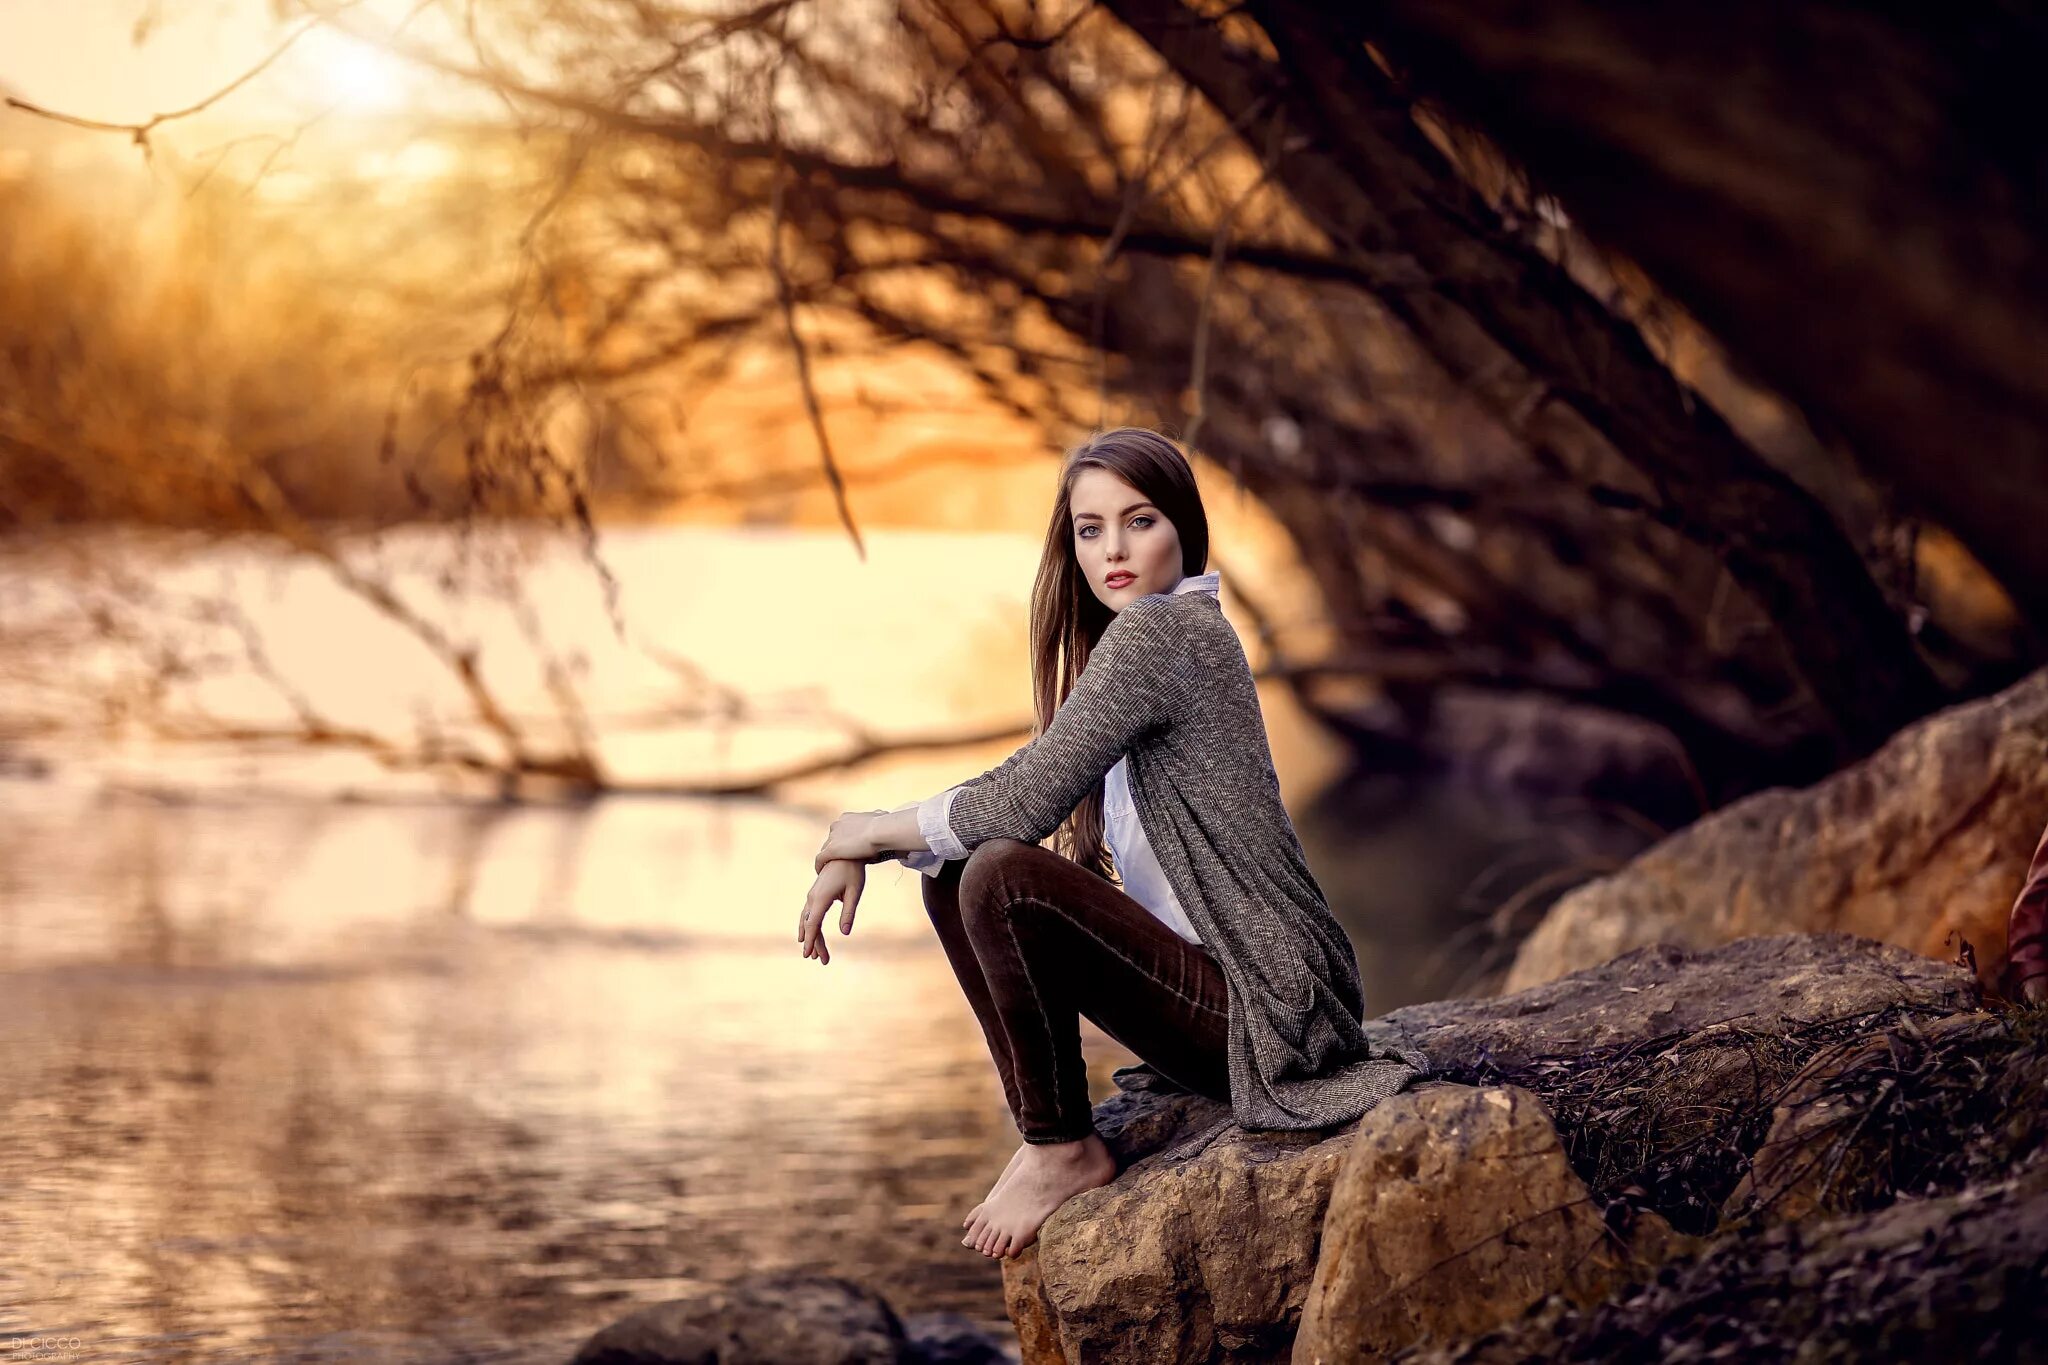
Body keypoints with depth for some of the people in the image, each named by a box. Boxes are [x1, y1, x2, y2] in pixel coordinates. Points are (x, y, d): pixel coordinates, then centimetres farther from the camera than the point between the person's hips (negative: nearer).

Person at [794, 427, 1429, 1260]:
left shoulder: (1161, 631, -14)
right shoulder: (1175, 632, 17)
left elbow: (1023, 802, -21)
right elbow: (1022, 792, 19)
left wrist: (872, 830, -4)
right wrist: (861, 853, 6)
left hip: (1265, 1007, -10)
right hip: (1213, 984, 10)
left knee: (1001, 877, -25)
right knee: (951, 875, 8)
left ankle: (1064, 1153, -9)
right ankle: (1048, 1131, 6)